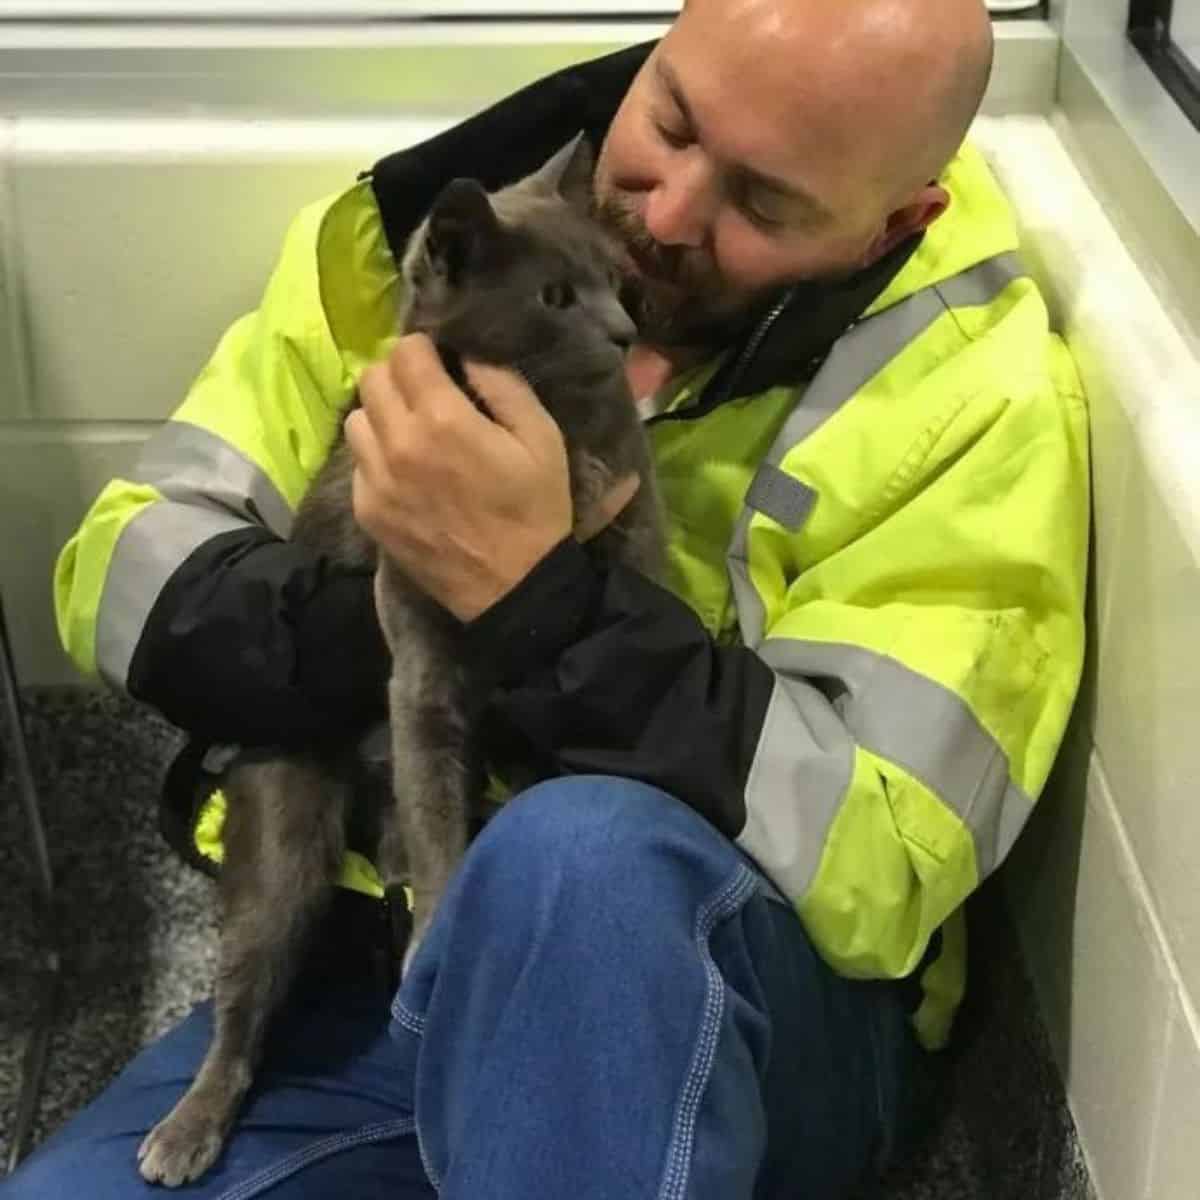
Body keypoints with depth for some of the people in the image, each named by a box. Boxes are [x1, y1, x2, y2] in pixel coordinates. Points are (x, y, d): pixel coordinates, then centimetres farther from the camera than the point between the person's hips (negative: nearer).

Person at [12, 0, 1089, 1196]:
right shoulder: (434, 221, -3)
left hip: (747, 1008, -3)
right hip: (373, 970, 4)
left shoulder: (974, 394, -12)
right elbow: (125, 568, -1)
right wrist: (397, 636, -21)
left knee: (587, 856, -35)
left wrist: (538, 602, -29)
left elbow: (877, 868, -19)